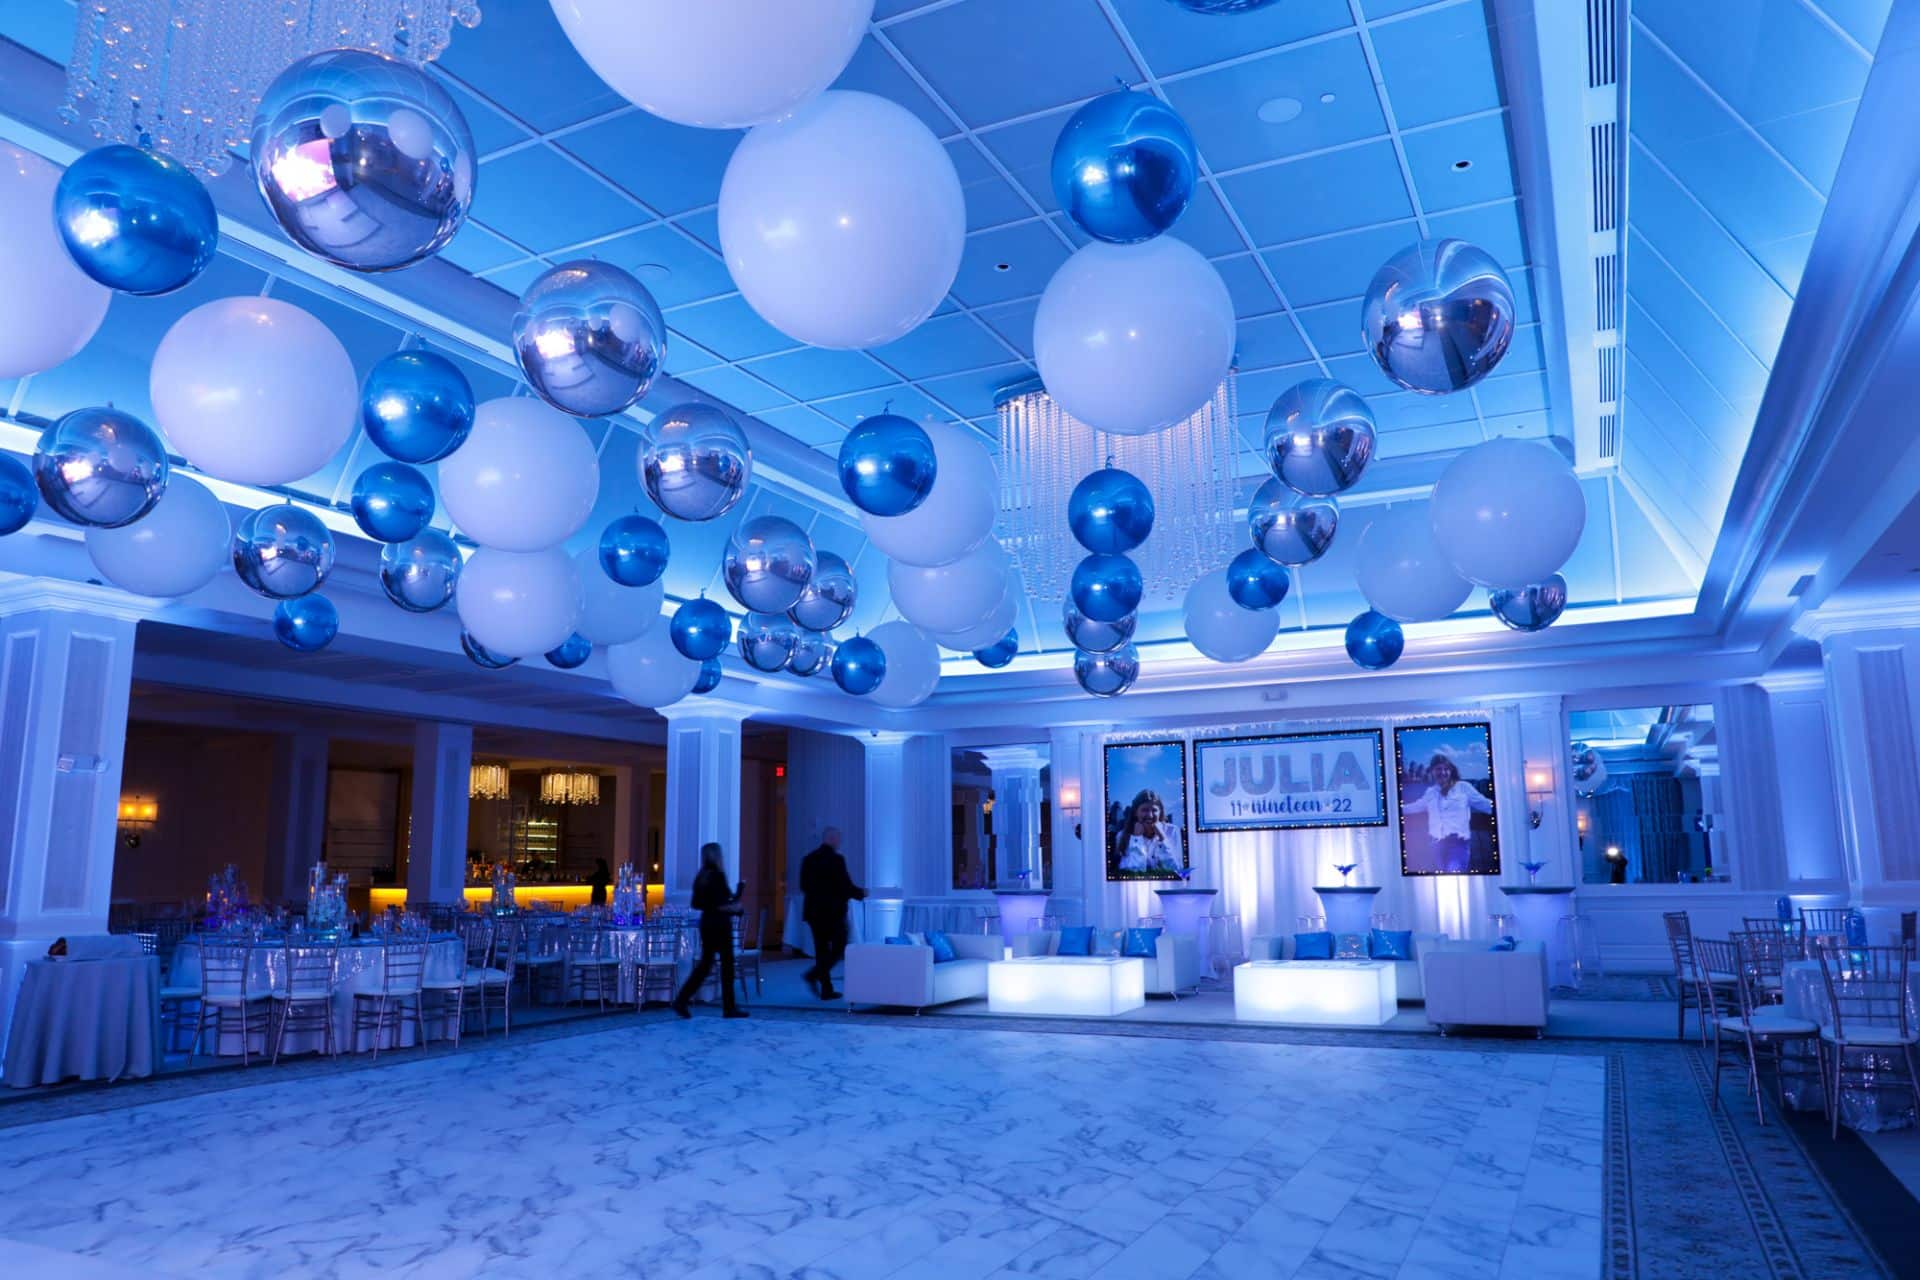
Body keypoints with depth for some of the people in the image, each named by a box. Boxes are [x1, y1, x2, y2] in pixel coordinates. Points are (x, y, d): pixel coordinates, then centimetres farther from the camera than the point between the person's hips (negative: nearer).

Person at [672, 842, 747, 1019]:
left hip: (707, 923, 8)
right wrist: (733, 906, -5)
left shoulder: (702, 877, 8)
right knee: (727, 964, 3)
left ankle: (681, 1000, 4)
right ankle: (729, 1007, 10)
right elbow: (721, 904, -21)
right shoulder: (717, 875, -15)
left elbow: (696, 904, 11)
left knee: (704, 964, 12)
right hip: (720, 924, -8)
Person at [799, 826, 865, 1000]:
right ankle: (814, 975, -12)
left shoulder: (808, 859, 6)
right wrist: (860, 893, 3)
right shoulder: (836, 859, -14)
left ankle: (826, 990, 10)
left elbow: (804, 886, 11)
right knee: (839, 949, 5)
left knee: (822, 950, 10)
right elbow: (846, 885, -15)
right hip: (833, 911, -6)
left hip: (813, 911, 6)